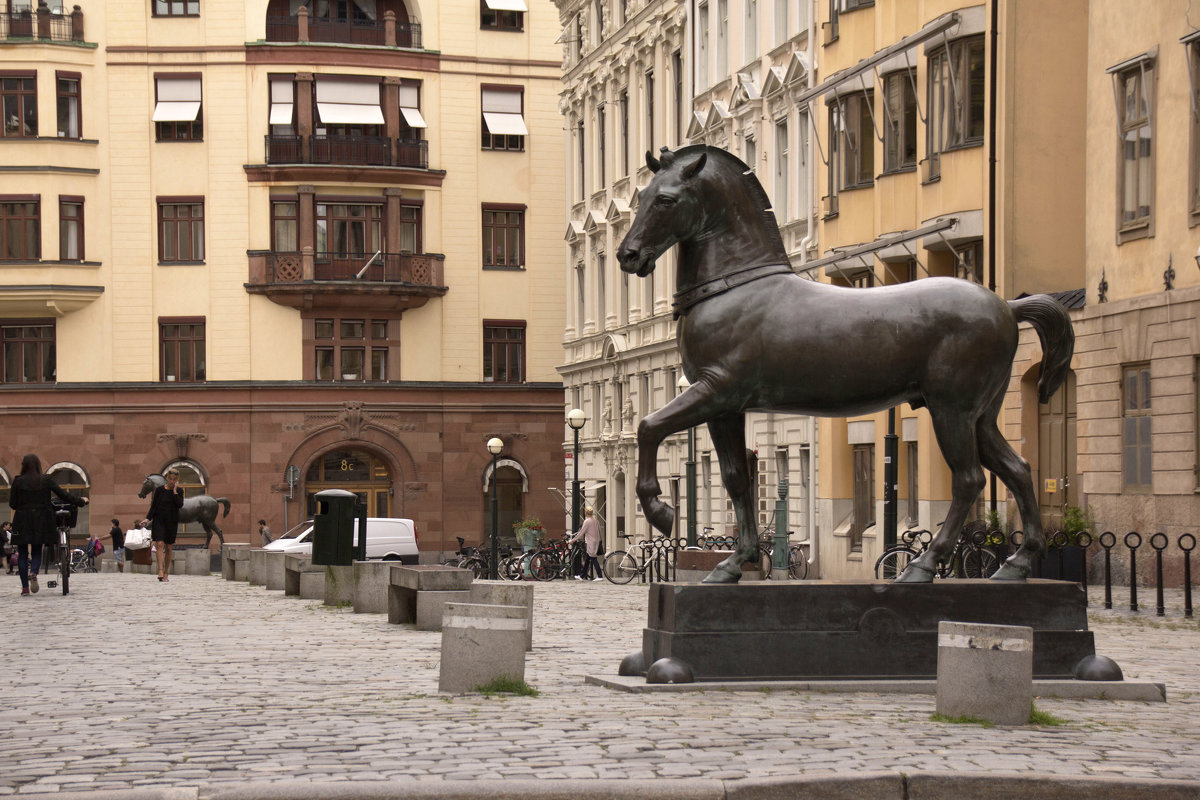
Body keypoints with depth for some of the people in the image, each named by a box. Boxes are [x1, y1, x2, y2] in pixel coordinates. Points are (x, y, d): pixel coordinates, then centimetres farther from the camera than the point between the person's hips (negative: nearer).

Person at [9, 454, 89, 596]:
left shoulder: (18, 481, -4)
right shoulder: (46, 480, -2)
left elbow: (12, 504, 0)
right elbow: (64, 495, -2)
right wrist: (81, 501, 11)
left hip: (22, 522, -1)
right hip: (40, 523, 1)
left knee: (22, 554, 8)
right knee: (37, 552, 12)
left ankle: (25, 587, 3)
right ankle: (33, 573, -19)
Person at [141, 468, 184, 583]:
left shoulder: (179, 491, 3)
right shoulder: (159, 490, 2)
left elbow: (180, 505, -12)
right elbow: (153, 506, 3)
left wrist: (174, 491, -12)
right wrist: (148, 518, -8)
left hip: (172, 522, 1)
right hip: (159, 521, -1)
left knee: (168, 548, 6)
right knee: (160, 544, -16)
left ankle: (165, 573, 15)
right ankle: (160, 571, -25)